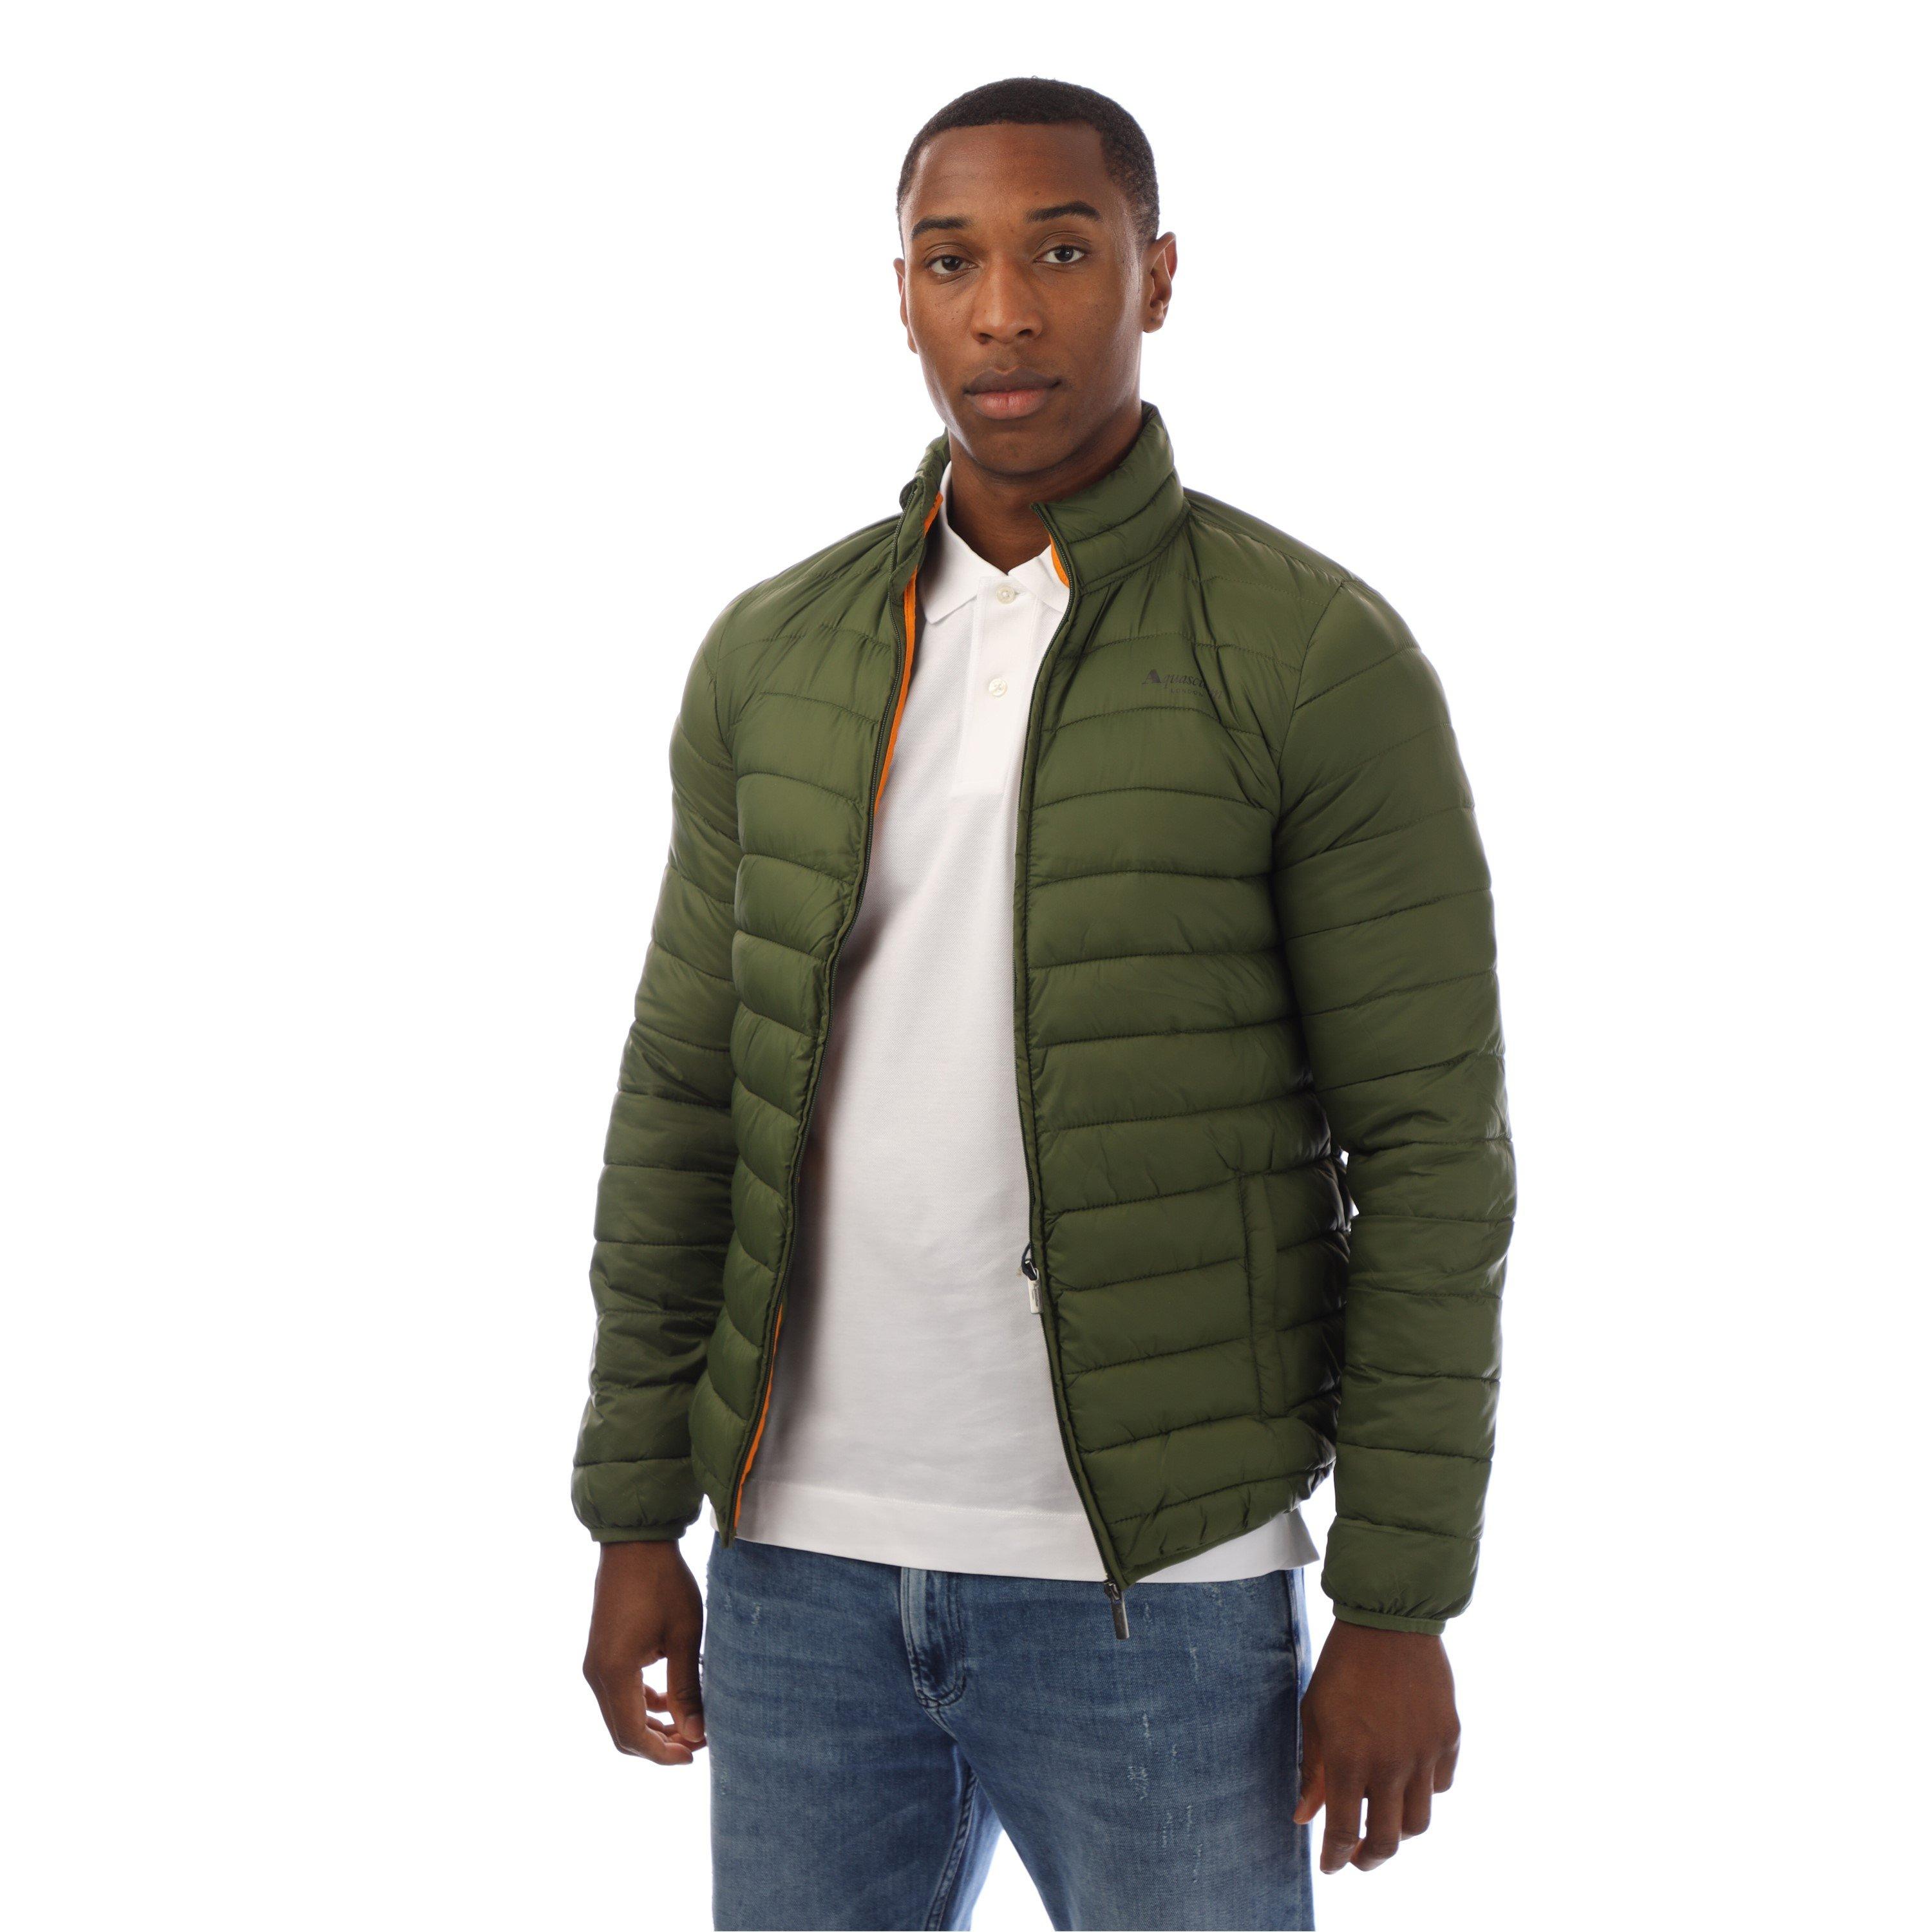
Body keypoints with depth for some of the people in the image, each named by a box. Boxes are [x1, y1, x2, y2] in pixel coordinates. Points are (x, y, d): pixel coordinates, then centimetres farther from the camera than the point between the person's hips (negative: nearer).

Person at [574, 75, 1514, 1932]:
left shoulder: (1323, 658, -8)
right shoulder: (772, 656, 5)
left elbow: (1432, 1147, -8)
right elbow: (686, 1095, 8)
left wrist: (1400, 1603, -10)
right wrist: (634, 1515, 5)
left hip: (1154, 1577, -3)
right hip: (802, 1563, 4)